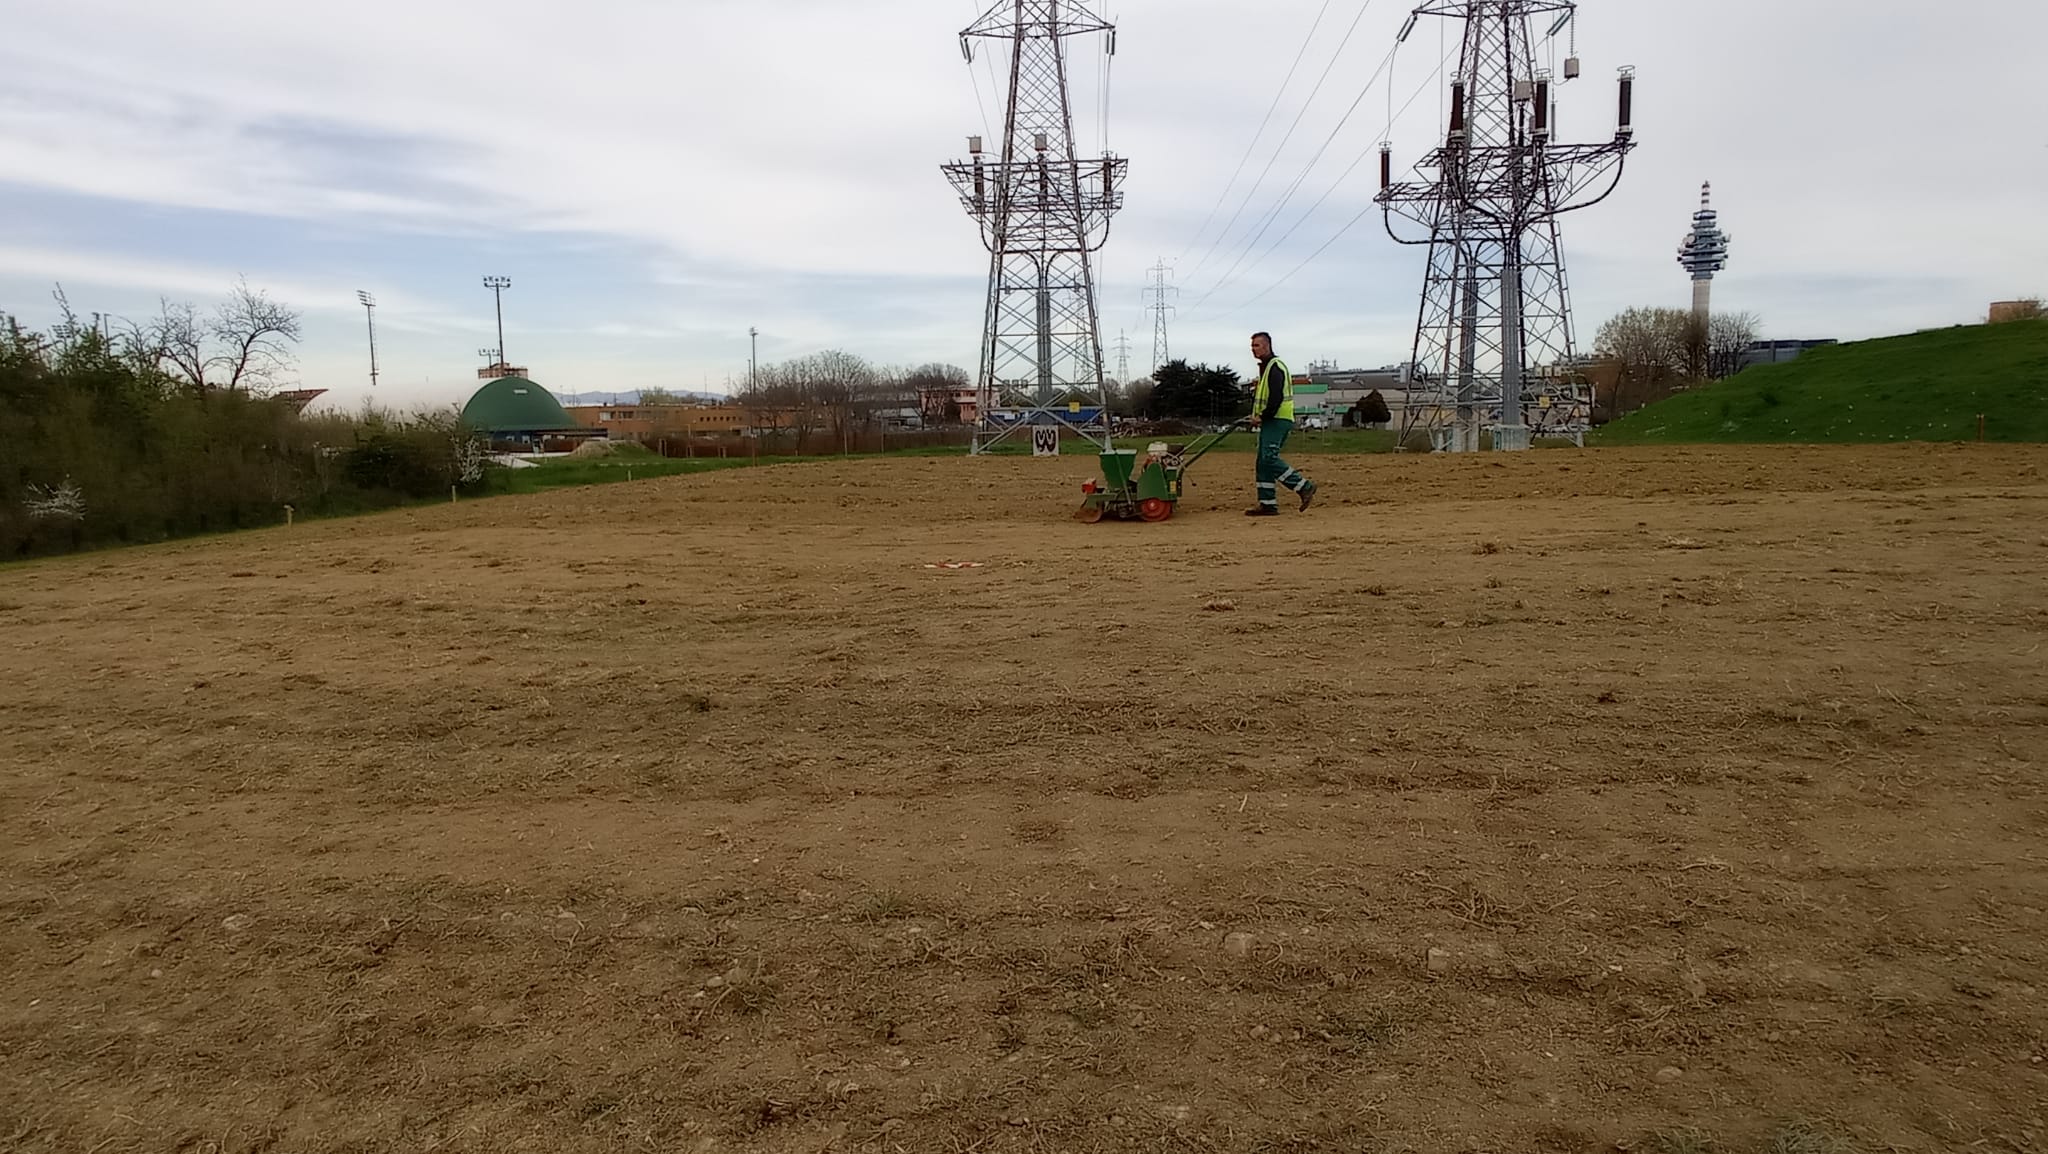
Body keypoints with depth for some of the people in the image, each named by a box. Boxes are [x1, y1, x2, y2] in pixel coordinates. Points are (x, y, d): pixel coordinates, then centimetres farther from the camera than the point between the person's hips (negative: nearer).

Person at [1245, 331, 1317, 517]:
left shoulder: (1275, 366, -11)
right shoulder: (1265, 367, 22)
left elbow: (1276, 397, -21)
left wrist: (1262, 417, -17)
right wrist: (1257, 417, 11)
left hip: (1278, 420, -10)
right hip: (1271, 421, 10)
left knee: (1269, 458, -18)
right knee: (1263, 462, 7)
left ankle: (1304, 487, -13)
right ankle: (1267, 504, 7)